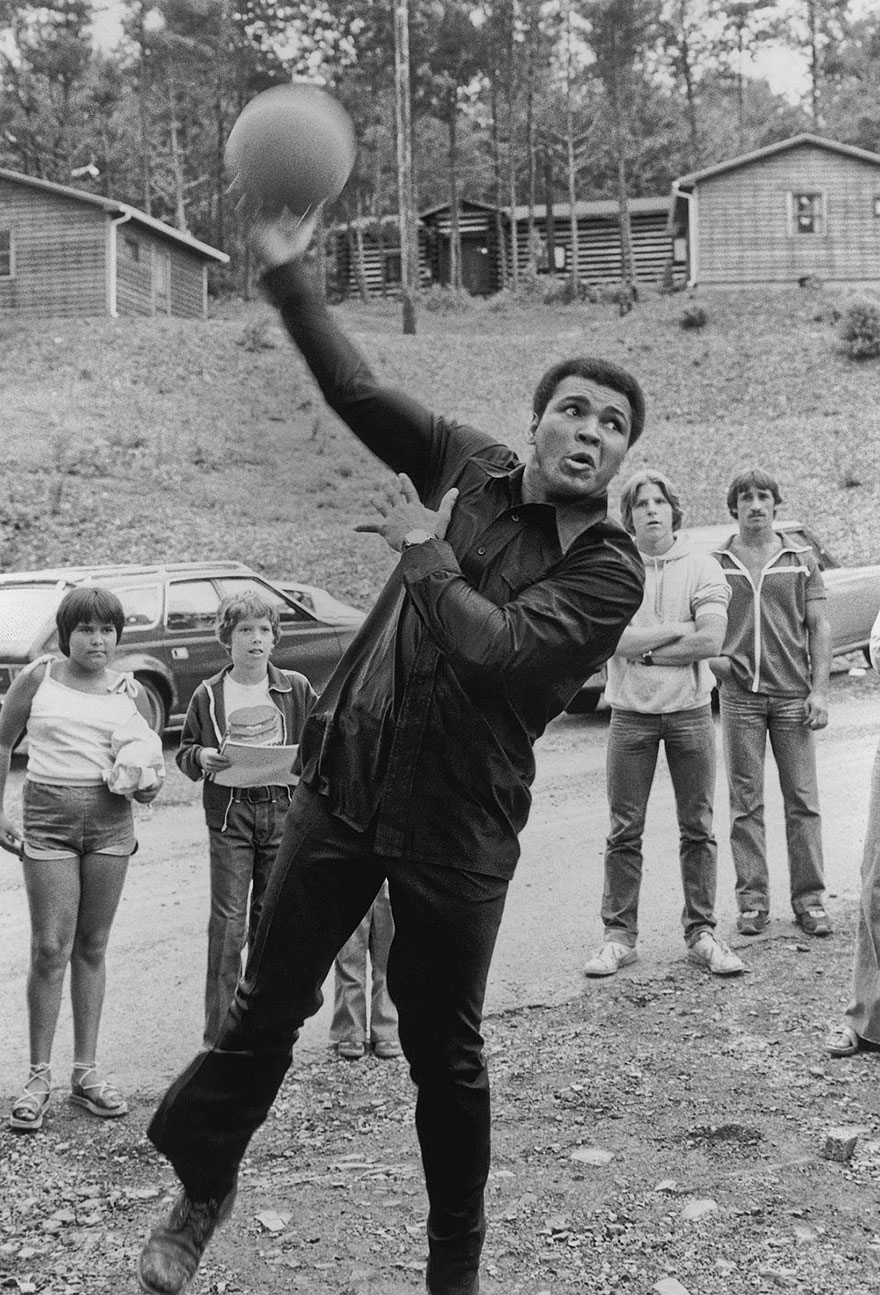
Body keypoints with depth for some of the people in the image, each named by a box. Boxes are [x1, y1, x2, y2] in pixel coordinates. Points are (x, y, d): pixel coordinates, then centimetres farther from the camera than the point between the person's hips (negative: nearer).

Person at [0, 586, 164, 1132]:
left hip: (110, 820, 2)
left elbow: (152, 761, 15)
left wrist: (151, 786, -8)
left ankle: (86, 1070, 17)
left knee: (92, 947, 8)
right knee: (51, 948, -5)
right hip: (48, 815, -2)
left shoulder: (131, 693, 7)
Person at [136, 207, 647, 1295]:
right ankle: (200, 1194, 34)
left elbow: (497, 647, -23)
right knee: (266, 1009, 12)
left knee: (445, 1052, 10)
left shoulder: (610, 569, -10)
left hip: (458, 831, -3)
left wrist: (427, 553, -11)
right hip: (344, 785, 3)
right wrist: (286, 272, -2)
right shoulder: (470, 469, 3)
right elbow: (355, 389, 4)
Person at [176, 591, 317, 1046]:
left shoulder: (295, 688, 6)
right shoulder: (209, 694, 4)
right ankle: (219, 1030, -1)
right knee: (228, 919, -6)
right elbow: (185, 752, 10)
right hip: (230, 811, -2)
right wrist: (202, 758, -11)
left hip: (283, 808, 2)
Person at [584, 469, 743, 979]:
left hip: (690, 711, 0)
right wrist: (676, 630, -11)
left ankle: (702, 932, 15)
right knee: (625, 831, 3)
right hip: (631, 713, 0)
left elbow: (711, 640, -12)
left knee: (698, 829, 6)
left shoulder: (703, 568, 0)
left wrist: (643, 649, -11)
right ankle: (620, 935, 11)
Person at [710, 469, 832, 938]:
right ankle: (752, 899, 9)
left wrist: (819, 690, -1)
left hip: (792, 693, 0)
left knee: (802, 800, 2)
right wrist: (712, 657, -8)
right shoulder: (715, 562, 7)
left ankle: (809, 899, 9)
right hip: (739, 694, 0)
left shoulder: (801, 560, 9)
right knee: (745, 802, 2)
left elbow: (818, 626, 7)